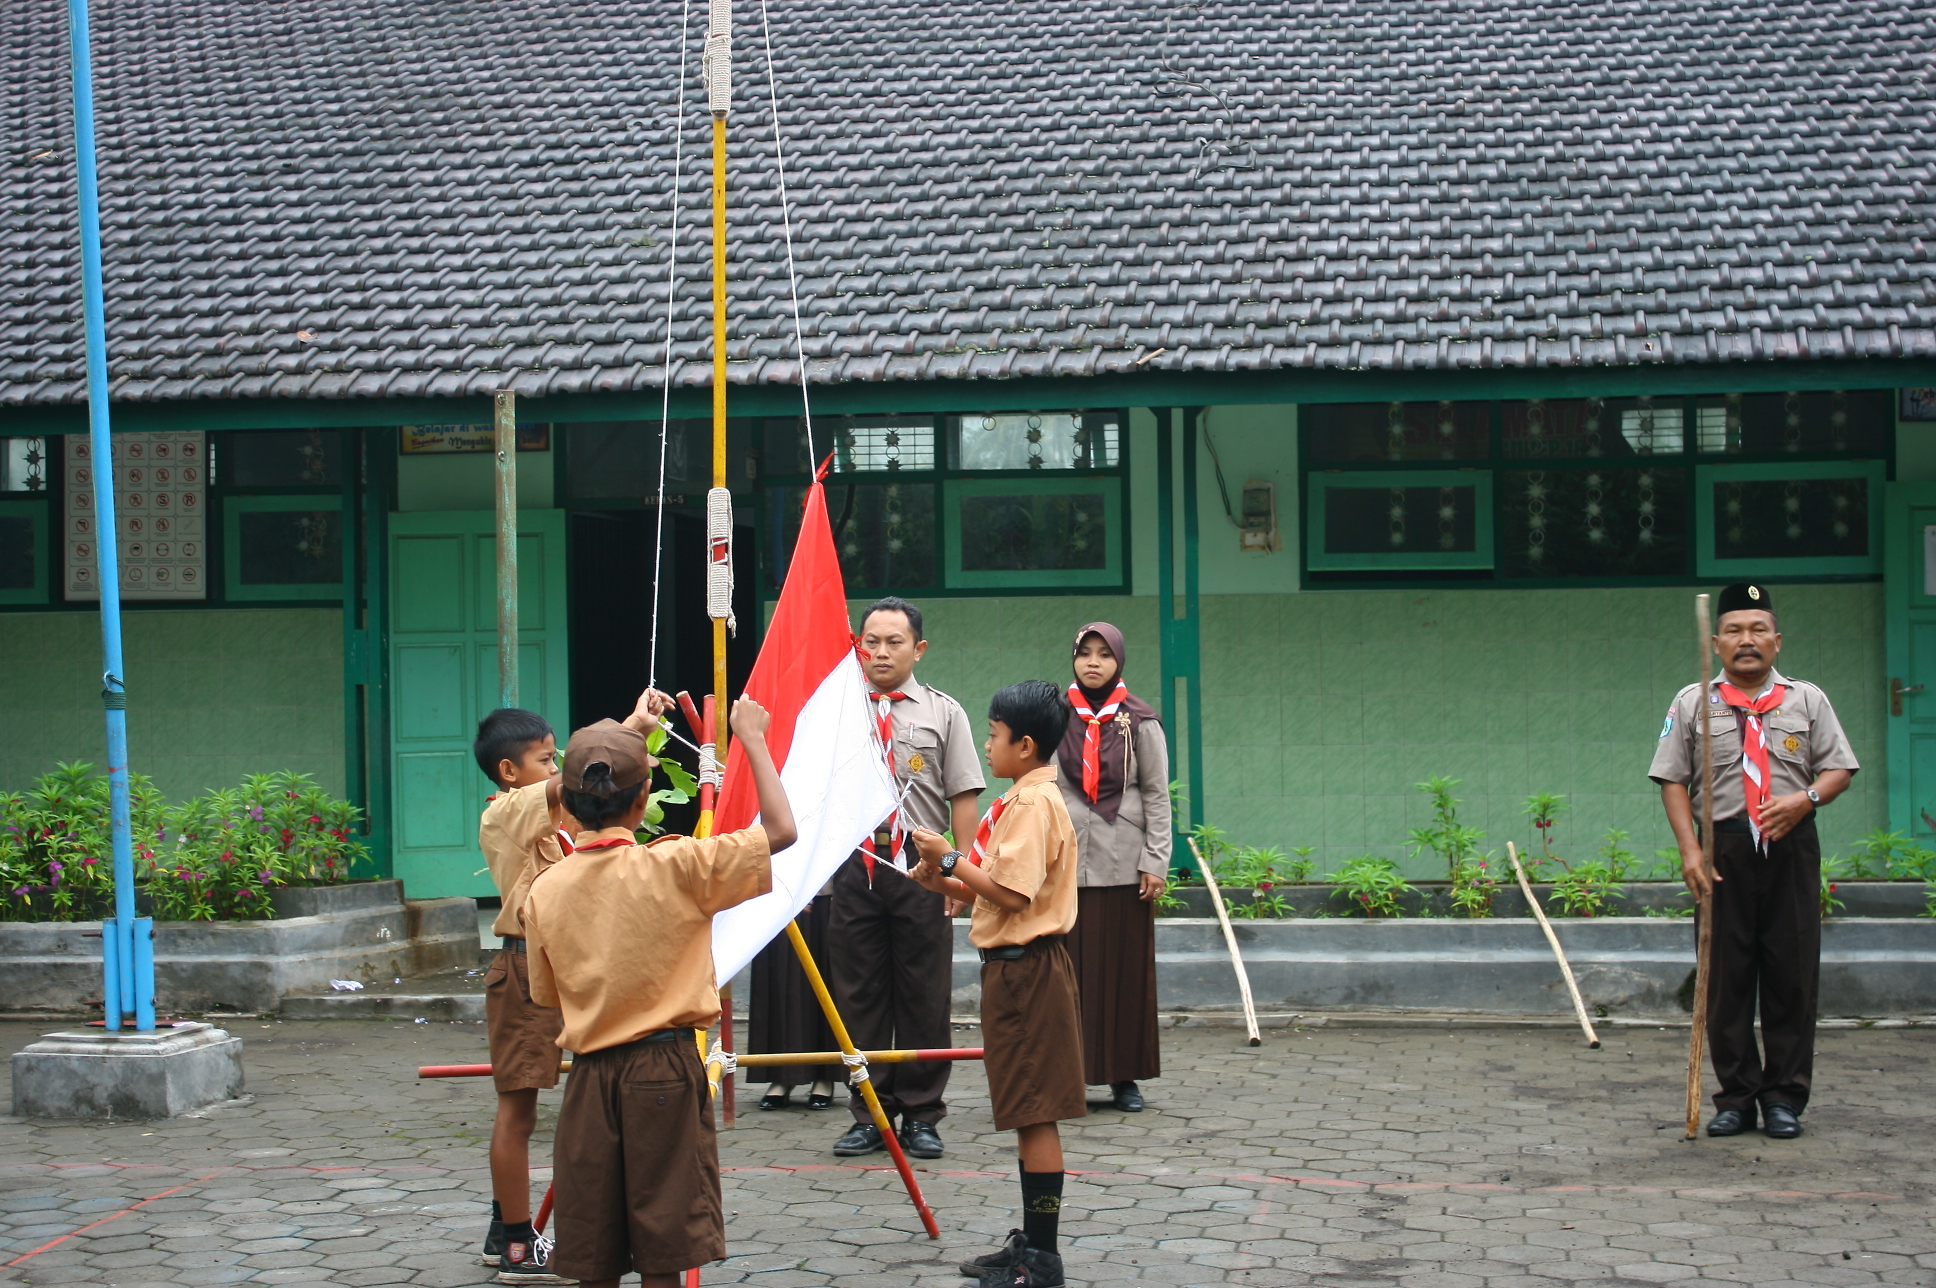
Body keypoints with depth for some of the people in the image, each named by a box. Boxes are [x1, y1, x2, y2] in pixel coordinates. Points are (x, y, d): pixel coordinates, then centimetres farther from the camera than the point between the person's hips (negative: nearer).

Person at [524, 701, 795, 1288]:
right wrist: (752, 739, 5)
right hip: (666, 1069, -3)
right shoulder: (675, 867, -10)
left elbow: (548, 998, 9)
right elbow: (780, 829, -6)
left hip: (589, 1075, 3)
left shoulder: (545, 890, -1)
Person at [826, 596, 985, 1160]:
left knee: (924, 996, 2)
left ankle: (921, 1115, 11)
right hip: (854, 864, 1)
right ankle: (869, 1114, 13)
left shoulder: (942, 713, 7)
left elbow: (963, 798, 3)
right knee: (859, 994, 5)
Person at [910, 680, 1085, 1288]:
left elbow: (1012, 891, -24)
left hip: (1026, 966, -11)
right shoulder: (1025, 799, 16)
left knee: (1034, 1113, -6)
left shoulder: (1035, 803, -16)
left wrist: (951, 858, -14)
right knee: (1027, 1114, 15)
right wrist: (947, 882, 7)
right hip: (1015, 965, 11)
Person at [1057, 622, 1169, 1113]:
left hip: (1123, 864, -1)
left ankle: (1125, 1077, 9)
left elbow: (1157, 795, 4)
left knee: (1126, 970, 2)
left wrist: (1156, 862, -4)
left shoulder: (1139, 722, 5)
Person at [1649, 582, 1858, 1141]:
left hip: (1791, 848, 1)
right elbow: (1673, 780, 3)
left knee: (1792, 974, 1)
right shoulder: (1693, 704, 8)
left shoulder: (1807, 700, 12)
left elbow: (1839, 768, 9)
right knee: (1726, 977, 1)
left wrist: (1807, 797, -12)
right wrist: (1689, 850, -8)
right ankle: (1736, 1096, 9)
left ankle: (1784, 1096, 9)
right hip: (1725, 851, -1)